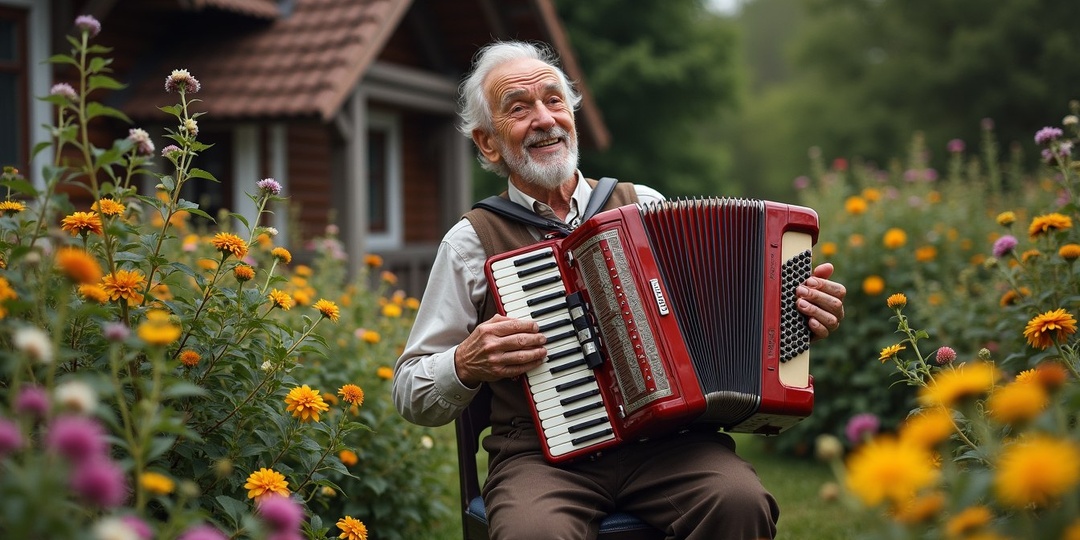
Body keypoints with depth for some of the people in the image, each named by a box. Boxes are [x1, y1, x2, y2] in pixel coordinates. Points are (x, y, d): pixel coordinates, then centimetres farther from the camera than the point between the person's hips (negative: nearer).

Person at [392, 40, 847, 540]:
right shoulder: (472, 241, 6)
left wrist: (797, 313, 0)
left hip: (665, 441, 2)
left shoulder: (644, 206, 13)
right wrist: (467, 364, -11)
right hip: (541, 455, -2)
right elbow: (412, 395, 8)